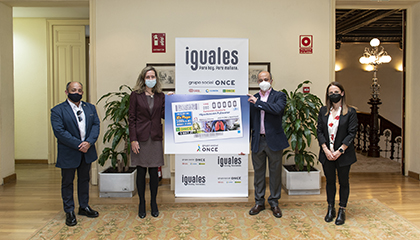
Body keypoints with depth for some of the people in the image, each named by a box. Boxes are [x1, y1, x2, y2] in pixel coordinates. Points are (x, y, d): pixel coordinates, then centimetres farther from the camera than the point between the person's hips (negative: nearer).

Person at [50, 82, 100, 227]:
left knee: (84, 179, 17)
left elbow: (96, 125, 0)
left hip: (87, 152, 4)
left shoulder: (90, 108, 7)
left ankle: (84, 207, 32)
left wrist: (89, 142, -17)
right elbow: (60, 131, -16)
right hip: (68, 153, -4)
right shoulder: (57, 111, -8)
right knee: (67, 182, 8)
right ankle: (69, 212, 22)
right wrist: (78, 145, -20)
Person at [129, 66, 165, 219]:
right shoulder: (136, 95, 0)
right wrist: (133, 139, -9)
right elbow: (131, 118, -3)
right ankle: (142, 203, 20)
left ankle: (153, 203, 21)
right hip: (140, 137, -2)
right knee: (141, 172, 5)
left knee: (154, 172, 7)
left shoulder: (160, 96, 9)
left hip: (155, 138, 2)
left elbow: (164, 115, 1)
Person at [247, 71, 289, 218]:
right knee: (258, 172, 11)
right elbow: (250, 120, 12)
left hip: (274, 140, -3)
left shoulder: (279, 96, -1)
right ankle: (259, 202, 24)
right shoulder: (253, 99, 9)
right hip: (257, 141, 3)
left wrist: (258, 102, -17)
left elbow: (277, 109, -23)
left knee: (275, 172, 7)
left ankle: (274, 203, 22)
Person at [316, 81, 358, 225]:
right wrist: (326, 150, -9)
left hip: (343, 154, -2)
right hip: (327, 154, 3)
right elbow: (319, 131, 1)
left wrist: (339, 151, -15)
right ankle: (330, 209, 26)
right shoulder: (323, 111, 5)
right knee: (330, 181, 13)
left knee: (343, 182, 9)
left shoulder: (350, 112, -4)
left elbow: (351, 133, -9)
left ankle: (342, 211, 23)